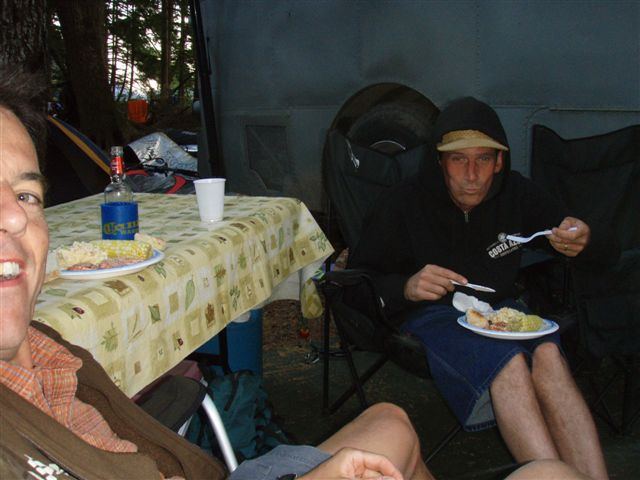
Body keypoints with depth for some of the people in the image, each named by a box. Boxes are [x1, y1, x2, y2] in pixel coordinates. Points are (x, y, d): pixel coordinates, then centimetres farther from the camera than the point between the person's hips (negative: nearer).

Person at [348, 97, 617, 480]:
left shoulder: (517, 194, 2)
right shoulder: (402, 205, -7)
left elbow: (607, 253, 9)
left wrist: (585, 243, -17)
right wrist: (406, 287, -25)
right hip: (431, 315, -3)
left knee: (548, 353, -33)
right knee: (509, 361, -35)